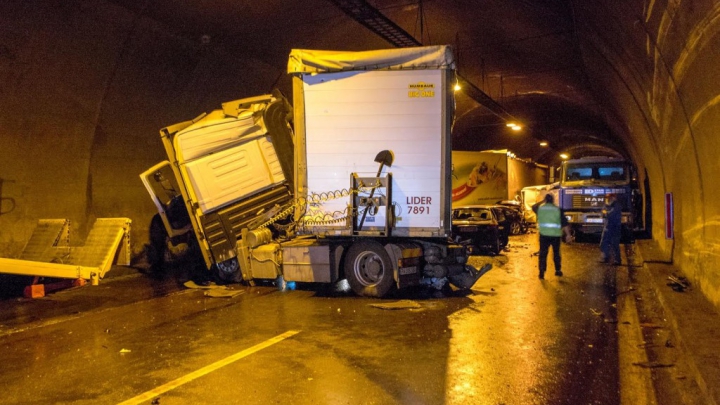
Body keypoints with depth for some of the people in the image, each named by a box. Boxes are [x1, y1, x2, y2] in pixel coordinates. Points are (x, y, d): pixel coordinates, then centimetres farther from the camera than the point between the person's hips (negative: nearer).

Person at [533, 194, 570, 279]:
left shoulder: (540, 208, 1)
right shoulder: (558, 209, -3)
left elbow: (533, 207, 27)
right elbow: (564, 223, -4)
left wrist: (542, 202, 26)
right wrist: (568, 234, 1)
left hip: (544, 234, 0)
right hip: (556, 234, 0)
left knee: (543, 254, 4)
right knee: (556, 253, 16)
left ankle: (542, 272, -2)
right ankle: (558, 270, 26)